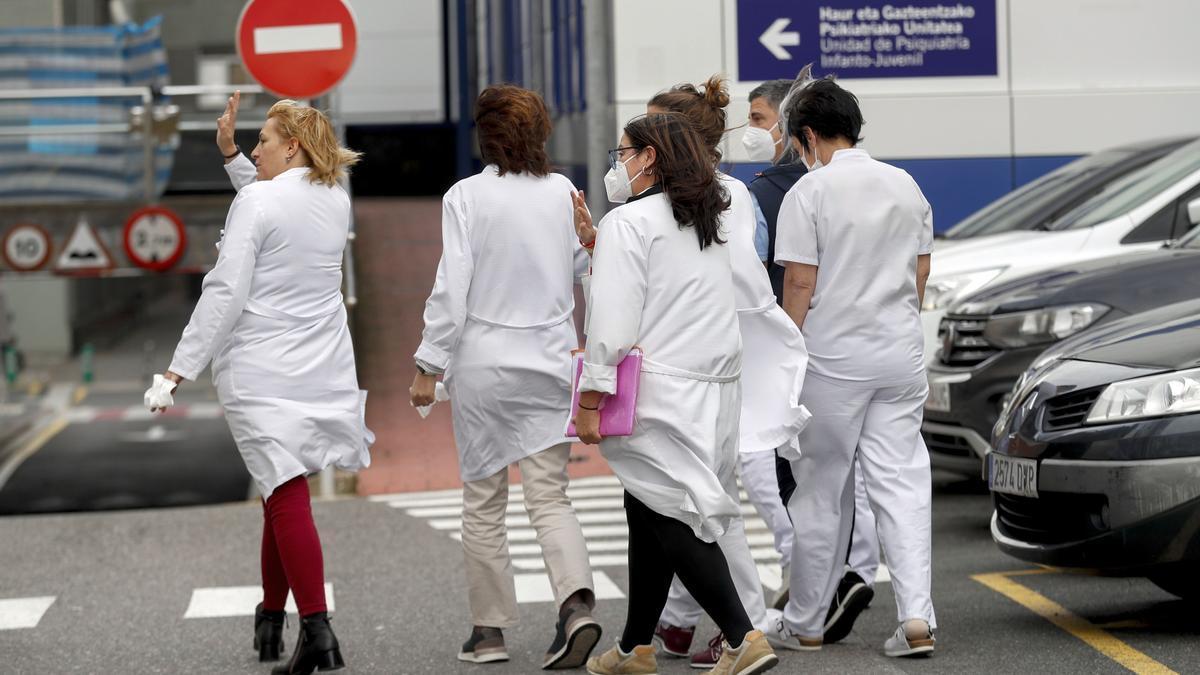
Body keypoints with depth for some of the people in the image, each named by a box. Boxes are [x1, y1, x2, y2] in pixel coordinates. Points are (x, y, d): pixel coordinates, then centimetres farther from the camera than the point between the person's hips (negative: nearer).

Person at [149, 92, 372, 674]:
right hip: (323, 370, 7)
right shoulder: (336, 202, 9)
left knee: (287, 496, -10)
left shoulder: (257, 201, -11)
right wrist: (230, 153, 23)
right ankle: (270, 619, 26)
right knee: (281, 495, 18)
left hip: (260, 374, -7)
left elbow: (226, 291, -15)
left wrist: (182, 366, -13)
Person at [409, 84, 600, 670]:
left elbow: (452, 288, -11)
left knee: (483, 501, 9)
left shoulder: (466, 196, -8)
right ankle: (577, 603, -17)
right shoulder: (563, 192, 2)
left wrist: (429, 364, -5)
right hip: (550, 363, 3)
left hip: (483, 365, -2)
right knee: (549, 497, 5)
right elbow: (588, 268, 10)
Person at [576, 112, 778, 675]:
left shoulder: (630, 222, -9)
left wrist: (590, 402, -12)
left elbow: (614, 323, -15)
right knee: (649, 514, 17)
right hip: (714, 389, 9)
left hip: (659, 395, -9)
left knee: (672, 520, -9)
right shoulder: (707, 222, 17)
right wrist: (592, 238, 28)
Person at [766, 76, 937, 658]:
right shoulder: (905, 185, 8)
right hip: (902, 354, 4)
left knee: (822, 491, 7)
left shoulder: (810, 191, -10)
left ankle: (804, 624, 17)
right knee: (902, 483, 4)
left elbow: (800, 283, -12)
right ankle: (916, 617, -8)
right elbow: (921, 271, 12)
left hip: (833, 358, -4)